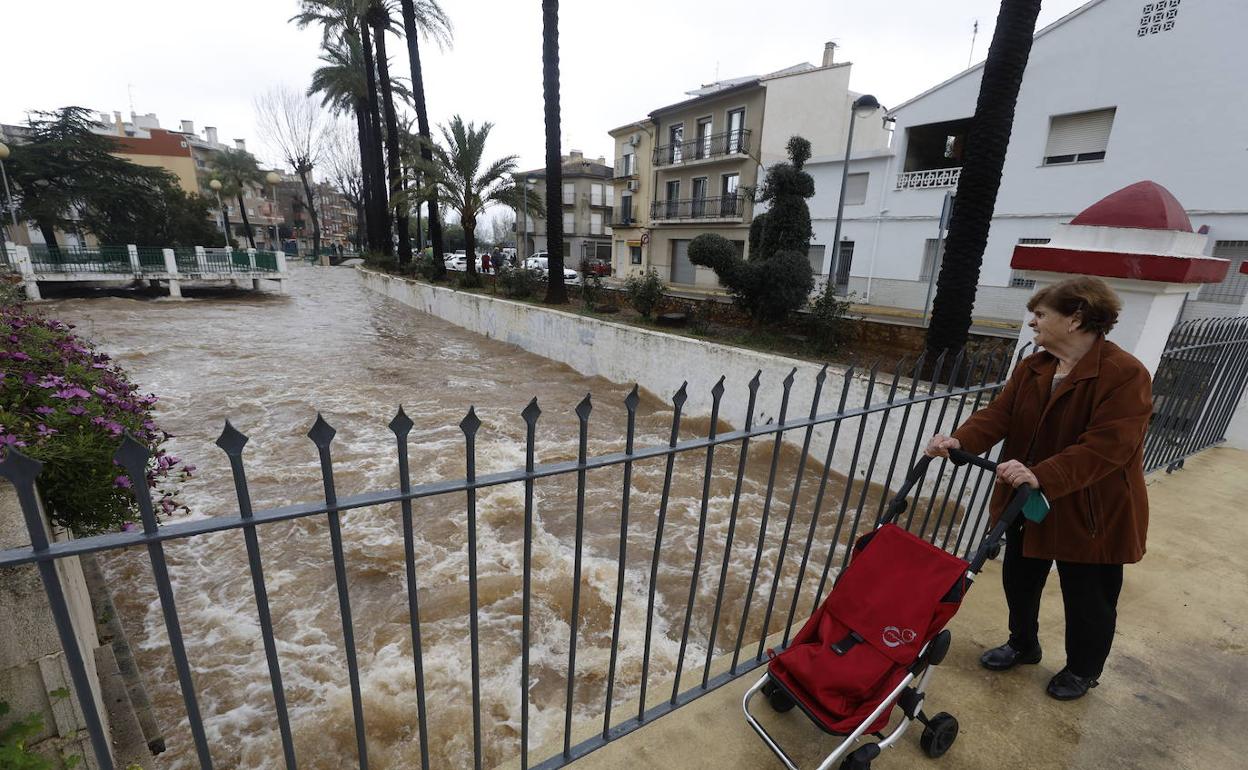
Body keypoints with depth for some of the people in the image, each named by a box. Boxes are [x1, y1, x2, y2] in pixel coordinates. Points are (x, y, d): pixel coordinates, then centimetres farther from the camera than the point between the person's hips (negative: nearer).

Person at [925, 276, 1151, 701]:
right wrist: (960, 440, -27)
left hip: (1091, 512, -6)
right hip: (1027, 502, 6)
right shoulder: (1031, 368, 0)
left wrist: (1042, 476, -41)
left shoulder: (1125, 374, -20)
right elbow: (999, 414, -9)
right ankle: (1022, 644, 45)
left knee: (1087, 598, 15)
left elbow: (1107, 447, -29)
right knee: (1019, 580, 21)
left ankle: (1083, 670, 41)